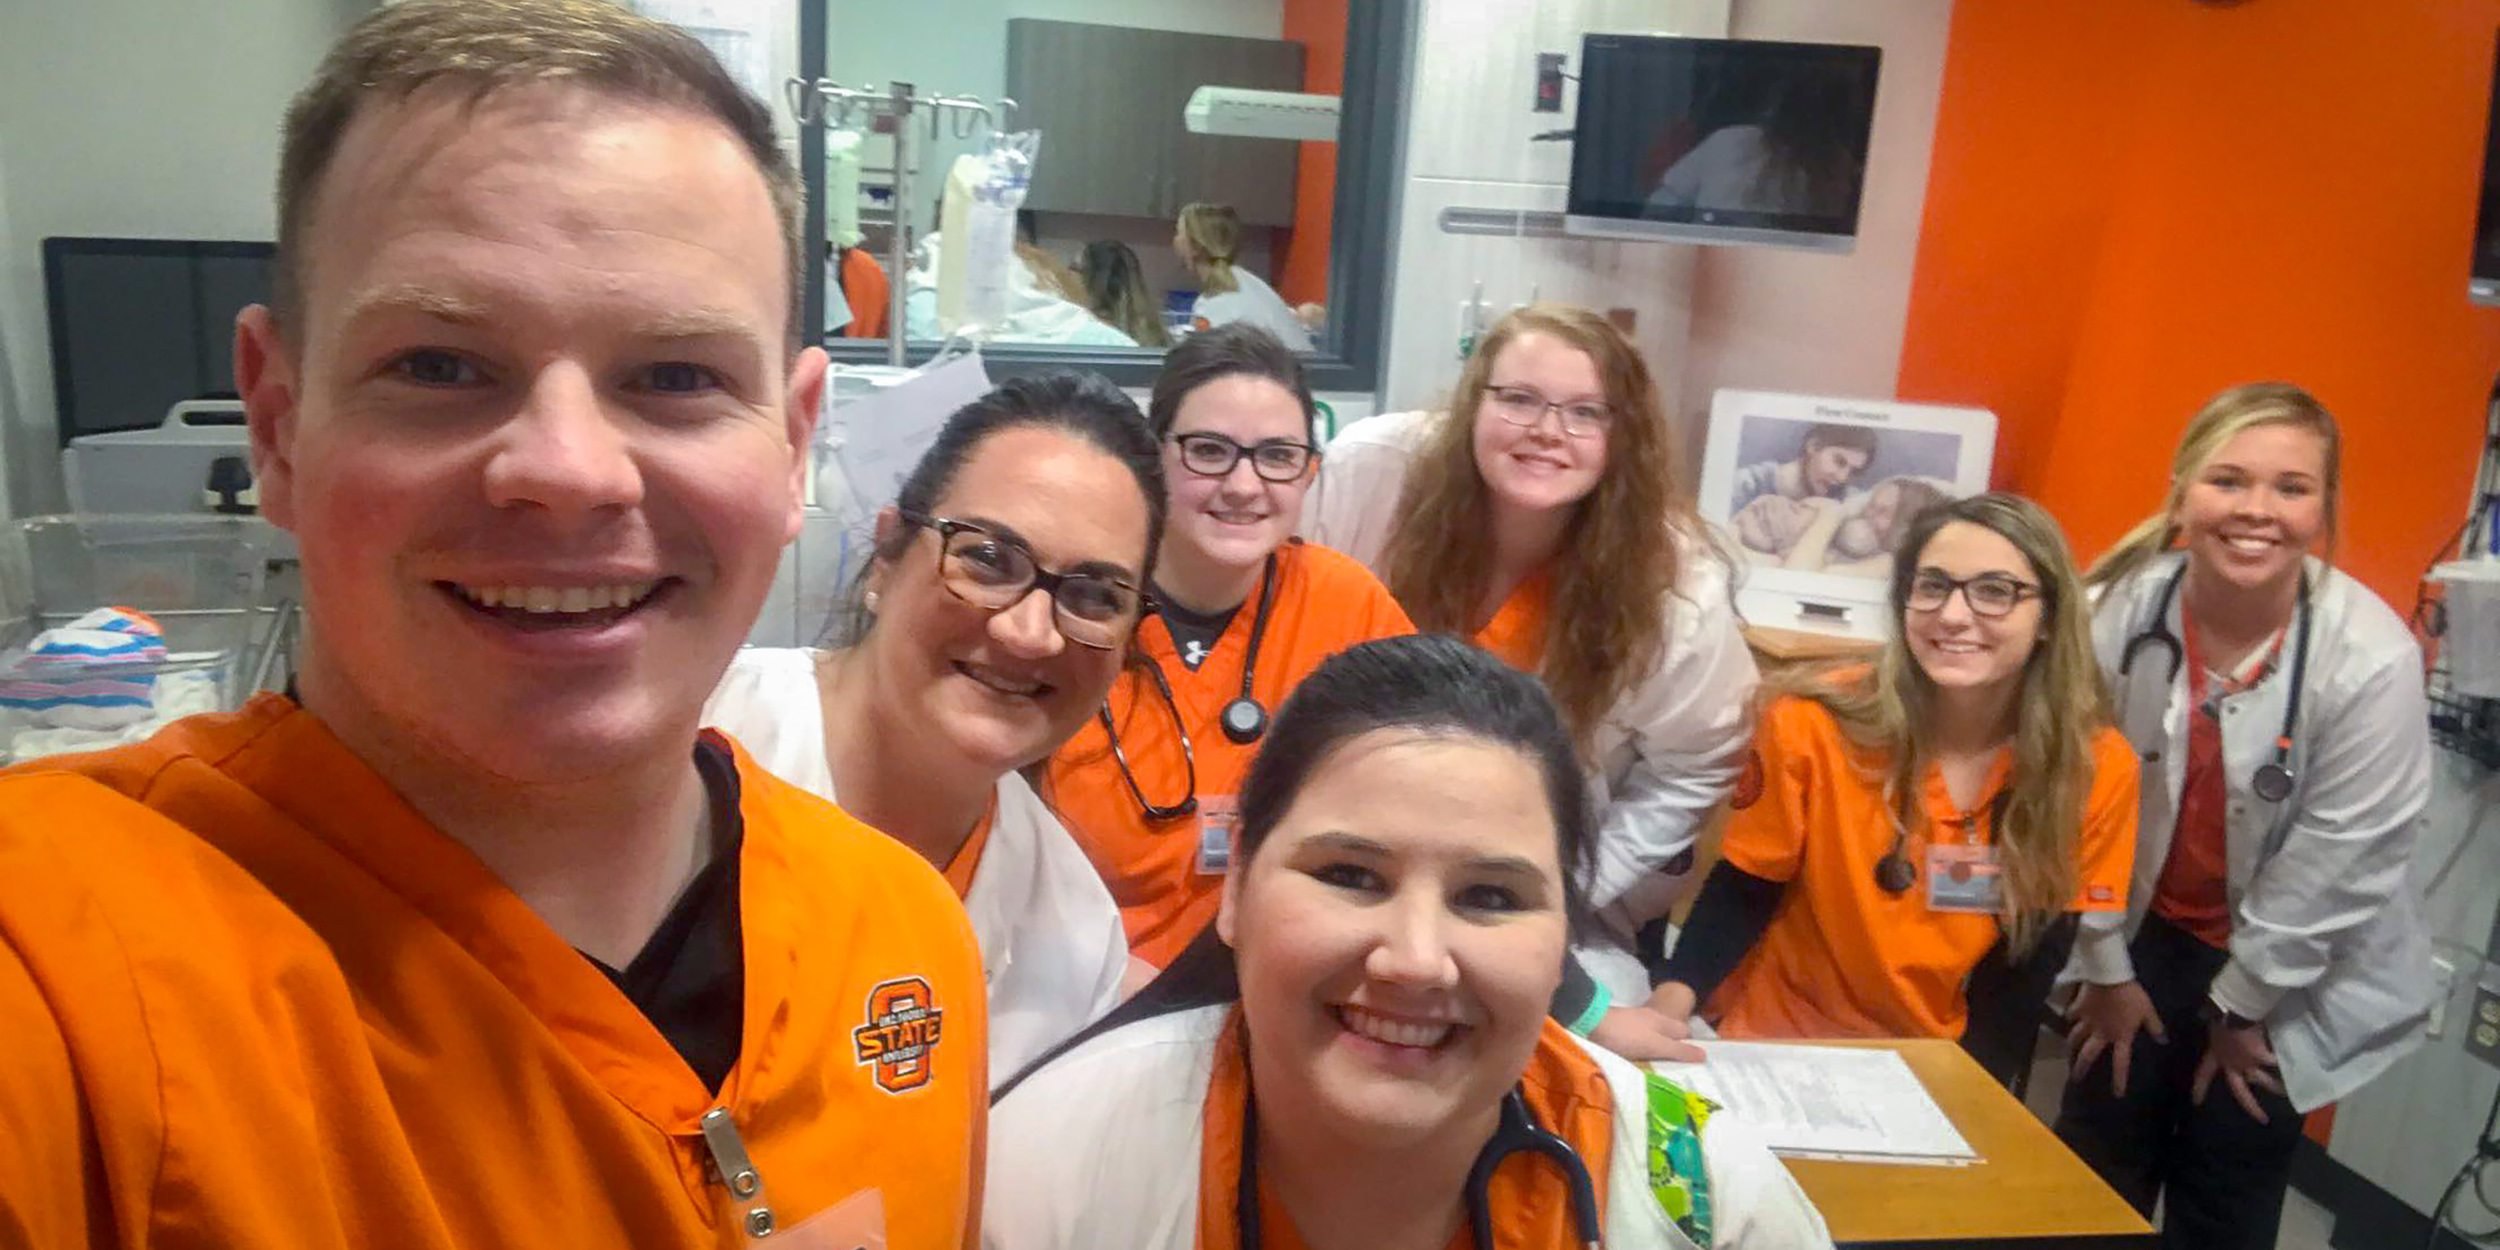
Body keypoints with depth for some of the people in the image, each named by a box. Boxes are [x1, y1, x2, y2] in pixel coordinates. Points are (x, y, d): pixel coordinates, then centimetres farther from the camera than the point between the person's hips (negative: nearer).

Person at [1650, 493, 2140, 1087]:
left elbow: (2025, 971, -2)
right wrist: (1671, 1002, -20)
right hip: (1781, 1046, -2)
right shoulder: (1812, 726, -16)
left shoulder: (2097, 770, -9)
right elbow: (1745, 890, -4)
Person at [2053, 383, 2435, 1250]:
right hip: (2145, 929, 2)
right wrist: (2106, 968, -2)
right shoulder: (2121, 611, -19)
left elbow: (2336, 863, -16)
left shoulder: (2372, 659, -24)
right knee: (2093, 1178, 12)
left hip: (2297, 975, -2)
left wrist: (2242, 1003, -7)